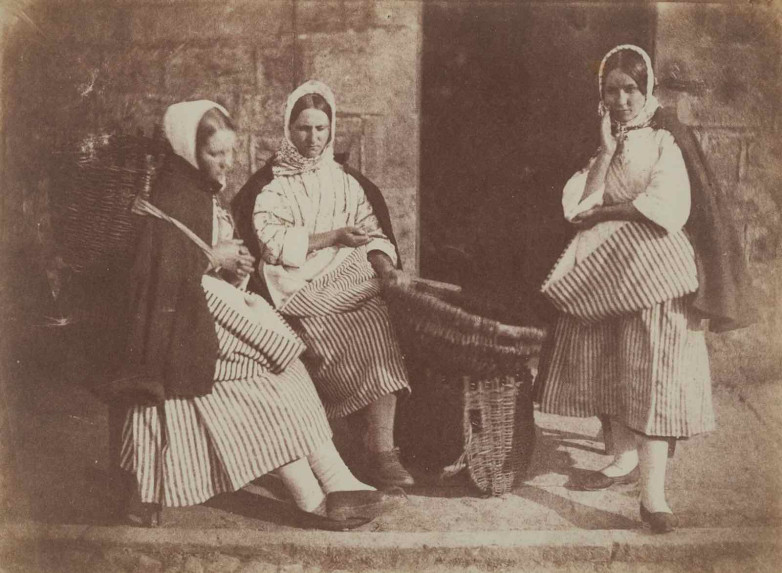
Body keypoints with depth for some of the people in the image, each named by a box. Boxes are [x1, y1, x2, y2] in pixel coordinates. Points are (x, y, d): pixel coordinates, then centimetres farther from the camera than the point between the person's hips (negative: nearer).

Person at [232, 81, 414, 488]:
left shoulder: (347, 181, 22)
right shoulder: (269, 184, 9)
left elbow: (373, 234, 13)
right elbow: (272, 242, -6)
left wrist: (385, 264, -9)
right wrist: (333, 237, -10)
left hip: (351, 279, 3)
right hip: (298, 287, -3)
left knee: (377, 327, -27)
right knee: (369, 328, -29)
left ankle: (382, 451, -31)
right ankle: (379, 452, -20)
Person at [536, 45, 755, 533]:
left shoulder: (665, 141, -2)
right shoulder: (602, 143, 13)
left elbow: (668, 208, -16)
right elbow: (577, 206, -1)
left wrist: (602, 212, -8)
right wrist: (607, 152, -8)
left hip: (654, 271, -6)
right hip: (605, 272, 6)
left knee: (653, 373, -9)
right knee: (608, 365, 9)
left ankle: (653, 493, -10)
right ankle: (626, 458, 27)